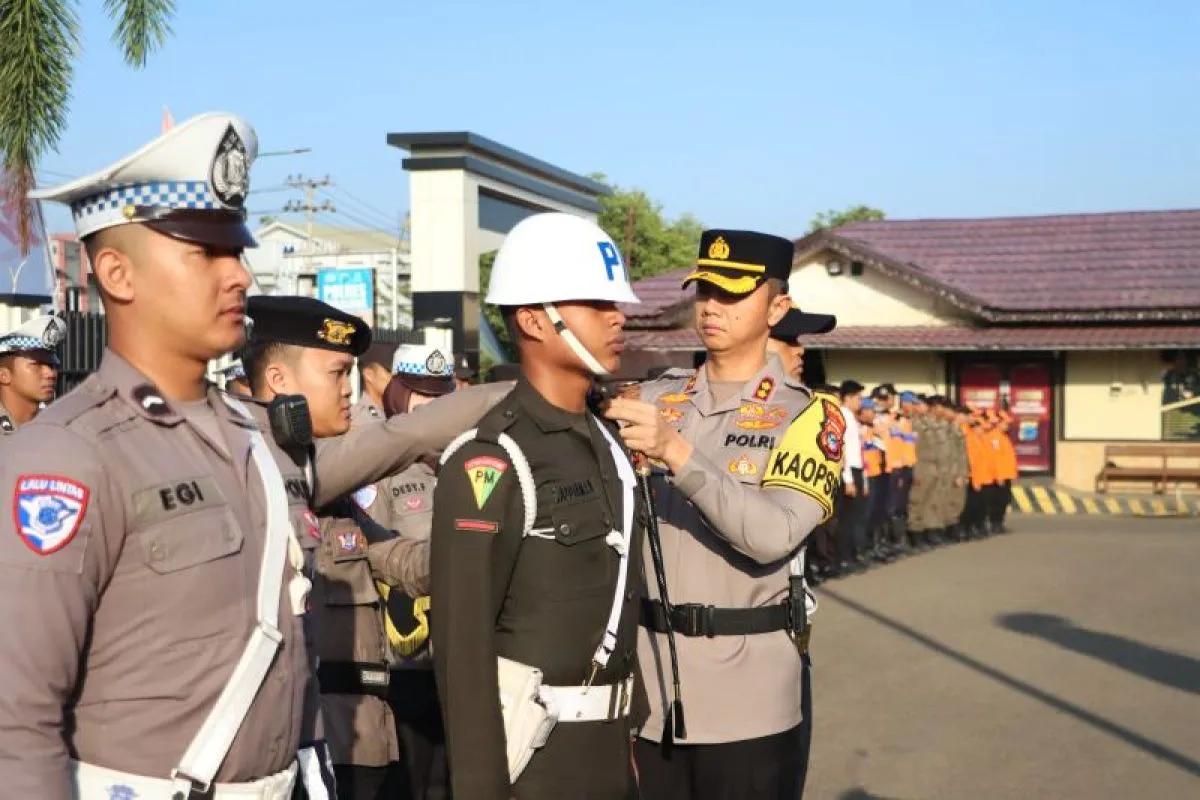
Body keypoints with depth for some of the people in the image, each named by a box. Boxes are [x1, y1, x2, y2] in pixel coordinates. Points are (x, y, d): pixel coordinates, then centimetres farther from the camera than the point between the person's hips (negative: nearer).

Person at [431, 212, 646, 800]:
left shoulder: (607, 442, 8)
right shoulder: (491, 461, -16)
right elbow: (462, 640, -17)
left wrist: (626, 726, 14)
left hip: (608, 740, 7)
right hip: (529, 745, -7)